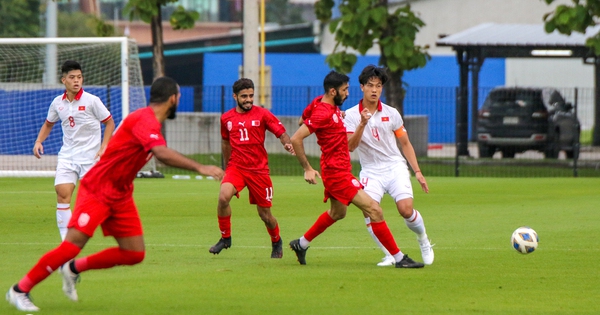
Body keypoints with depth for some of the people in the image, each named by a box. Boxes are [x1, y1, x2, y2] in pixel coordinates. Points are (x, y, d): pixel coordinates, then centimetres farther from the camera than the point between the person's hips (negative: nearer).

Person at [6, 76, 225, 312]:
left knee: (135, 254, 1)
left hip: (121, 196, 9)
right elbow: (162, 154, -39)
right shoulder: (144, 120, -23)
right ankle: (20, 290, -3)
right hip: (97, 192, -9)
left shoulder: (150, 121, 8)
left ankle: (74, 268, 17)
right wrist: (199, 168, -42)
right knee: (73, 245, -17)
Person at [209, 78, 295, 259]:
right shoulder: (226, 118, 8)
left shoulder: (262, 115, -1)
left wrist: (287, 144, -24)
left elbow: (281, 132, -3)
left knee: (265, 214, 5)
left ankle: (276, 242, 36)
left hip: (259, 169, -1)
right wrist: (227, 165, 28)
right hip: (235, 167, 1)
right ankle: (225, 237, -7)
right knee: (223, 197, -27)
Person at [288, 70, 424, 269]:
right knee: (374, 210, -13)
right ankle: (399, 258, -10)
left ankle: (301, 244, 42)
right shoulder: (323, 113, -21)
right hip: (336, 172, -11)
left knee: (337, 212, 30)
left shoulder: (332, 108, 7)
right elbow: (296, 139, -23)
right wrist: (307, 169, -19)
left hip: (340, 170, 11)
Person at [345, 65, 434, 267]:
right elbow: (350, 146, -13)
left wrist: (417, 171, 6)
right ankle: (390, 255, -8)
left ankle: (423, 241, 12)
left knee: (406, 210, -18)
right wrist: (362, 124, -27)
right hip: (371, 172, 0)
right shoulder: (351, 115, -1)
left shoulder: (391, 114, 3)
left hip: (395, 168, 0)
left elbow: (405, 144, 11)